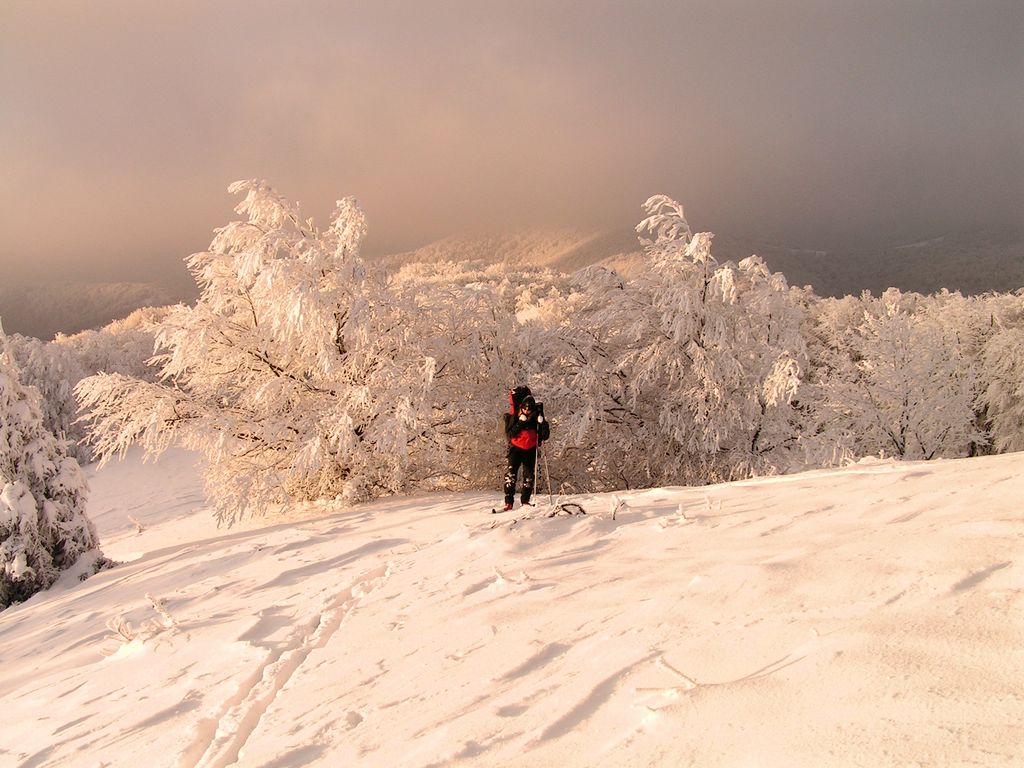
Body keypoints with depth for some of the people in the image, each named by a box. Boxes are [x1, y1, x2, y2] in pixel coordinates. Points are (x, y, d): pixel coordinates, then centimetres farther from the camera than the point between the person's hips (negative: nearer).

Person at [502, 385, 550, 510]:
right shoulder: (512, 417, -6)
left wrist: (542, 422, -19)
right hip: (516, 448, -2)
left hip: (531, 450, 3)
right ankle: (508, 502, -15)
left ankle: (525, 500, 22)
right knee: (511, 473, -15)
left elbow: (545, 435, -4)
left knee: (529, 475, 6)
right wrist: (521, 422, -25)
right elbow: (509, 434, -18)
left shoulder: (536, 416, -2)